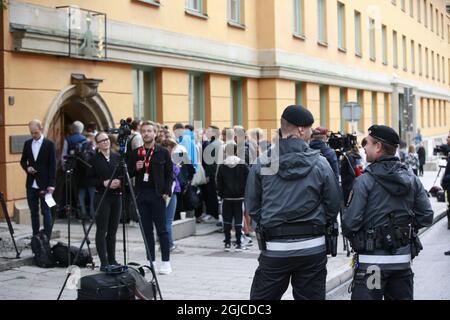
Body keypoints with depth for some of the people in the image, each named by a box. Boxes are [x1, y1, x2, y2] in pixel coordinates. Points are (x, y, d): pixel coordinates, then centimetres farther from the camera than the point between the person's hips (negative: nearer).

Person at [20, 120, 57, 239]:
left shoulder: (49, 144, -4)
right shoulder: (27, 143, 10)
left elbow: (53, 165, -7)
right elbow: (23, 161, 17)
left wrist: (51, 184, -13)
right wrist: (27, 168, -6)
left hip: (44, 185, -5)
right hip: (31, 184, 5)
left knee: (46, 212, -1)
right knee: (33, 212, 9)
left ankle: (47, 239, 2)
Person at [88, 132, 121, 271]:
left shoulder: (117, 157, 8)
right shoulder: (94, 159, -1)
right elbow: (90, 180, -3)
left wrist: (120, 182, -8)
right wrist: (104, 183, -15)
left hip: (116, 196, 4)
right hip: (102, 196, -4)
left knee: (113, 230, 9)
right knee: (102, 230, -4)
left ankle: (112, 260, 17)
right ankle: (104, 262, -1)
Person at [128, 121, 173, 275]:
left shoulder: (163, 152, 2)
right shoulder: (136, 153, 10)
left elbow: (169, 174, 1)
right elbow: (129, 173, 14)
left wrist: (166, 192, -8)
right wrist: (135, 168, -7)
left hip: (157, 194, -4)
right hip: (141, 194, 4)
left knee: (162, 229, -2)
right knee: (146, 229, 8)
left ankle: (166, 262, 2)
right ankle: (151, 261, 15)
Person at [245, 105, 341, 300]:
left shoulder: (262, 164, -5)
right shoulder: (320, 163, -5)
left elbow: (252, 206, -1)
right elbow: (334, 205, -1)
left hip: (275, 249, 0)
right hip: (313, 248, 1)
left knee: (261, 297, 10)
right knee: (311, 296, 11)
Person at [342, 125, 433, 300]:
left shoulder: (365, 181, -13)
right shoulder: (412, 179, 4)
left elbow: (350, 222, -15)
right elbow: (426, 217, 4)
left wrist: (353, 238, 6)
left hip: (372, 261, -6)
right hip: (403, 259, 6)